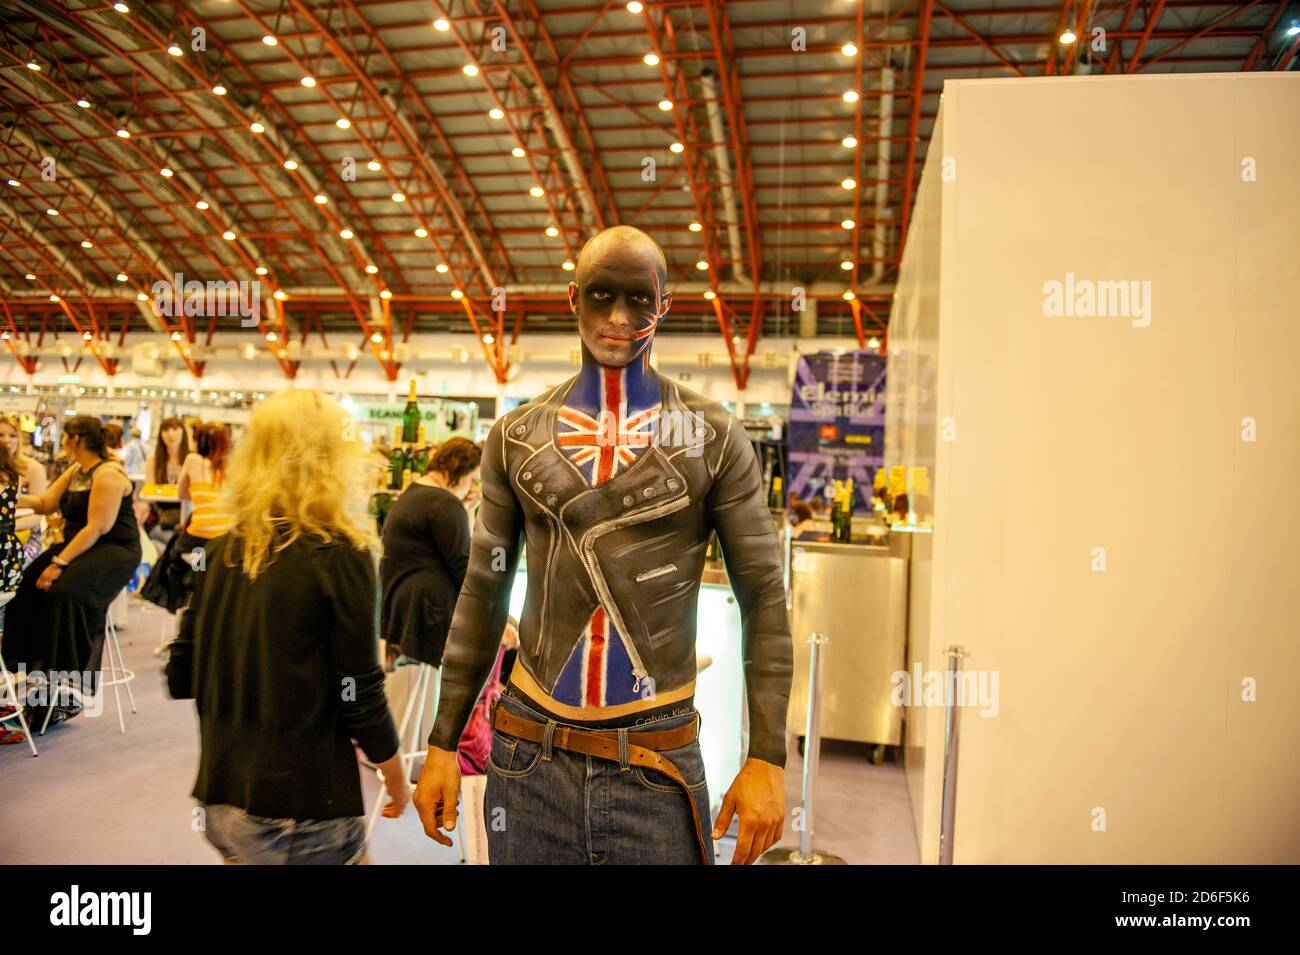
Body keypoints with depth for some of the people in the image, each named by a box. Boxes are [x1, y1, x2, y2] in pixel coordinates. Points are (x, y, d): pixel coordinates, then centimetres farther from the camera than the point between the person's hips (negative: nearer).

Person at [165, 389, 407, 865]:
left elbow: (180, 678, 6)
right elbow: (361, 698, -14)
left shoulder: (222, 550, 0)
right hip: (303, 811, -5)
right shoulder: (340, 555, -16)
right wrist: (397, 778, 1)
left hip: (220, 799, 6)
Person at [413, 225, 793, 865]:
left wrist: (766, 759, -9)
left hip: (658, 763, -2)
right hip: (528, 756, 2)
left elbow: (763, 596, -3)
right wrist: (442, 745, 8)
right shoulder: (516, 436, 3)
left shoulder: (714, 438, -4)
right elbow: (482, 596, 8)